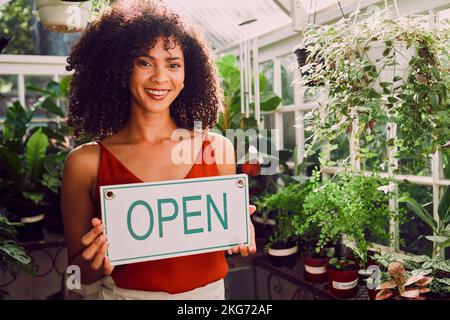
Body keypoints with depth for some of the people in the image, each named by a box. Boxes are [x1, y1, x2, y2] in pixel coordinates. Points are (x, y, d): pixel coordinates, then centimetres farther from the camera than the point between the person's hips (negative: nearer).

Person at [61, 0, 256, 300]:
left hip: (209, 292, 2)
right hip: (123, 292, -1)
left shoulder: (218, 148, -8)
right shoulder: (86, 162, -12)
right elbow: (80, 273, -3)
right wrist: (95, 263, -23)